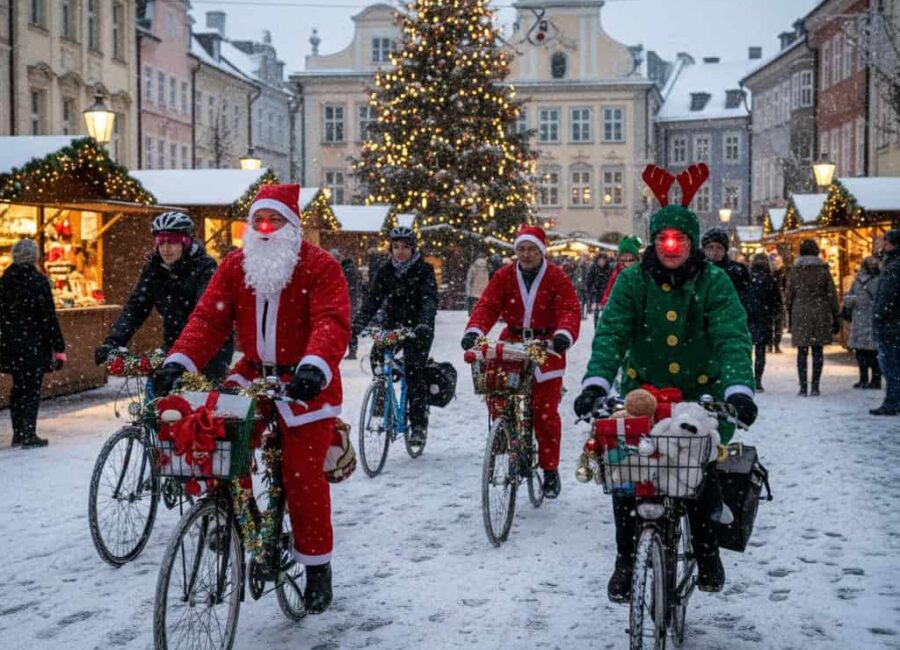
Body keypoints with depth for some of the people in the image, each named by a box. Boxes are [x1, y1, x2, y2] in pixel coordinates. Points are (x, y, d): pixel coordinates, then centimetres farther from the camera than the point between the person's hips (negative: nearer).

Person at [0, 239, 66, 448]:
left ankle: (18, 433, 18)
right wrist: (59, 347, -10)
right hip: (34, 345, -5)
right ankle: (29, 434, 0)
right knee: (32, 389, 1)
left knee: (18, 387, 15)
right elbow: (49, 317, -13)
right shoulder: (38, 280, -13)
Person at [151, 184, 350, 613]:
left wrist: (315, 367, -42)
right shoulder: (235, 266, 4)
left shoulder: (320, 267, -10)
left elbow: (331, 322, -23)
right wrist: (178, 362, -20)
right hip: (254, 375, 5)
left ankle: (317, 566, 14)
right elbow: (208, 317, -5)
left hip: (304, 383, -4)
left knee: (303, 476, -4)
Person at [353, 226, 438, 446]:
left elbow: (430, 300, -19)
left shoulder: (424, 270, -7)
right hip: (392, 325, 4)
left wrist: (424, 324, -38)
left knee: (414, 370, -16)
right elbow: (373, 300, -2)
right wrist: (357, 324, -17)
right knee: (376, 357, -20)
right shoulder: (385, 270, 4)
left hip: (417, 328, -4)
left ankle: (418, 424, -10)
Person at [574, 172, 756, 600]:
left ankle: (707, 553, 19)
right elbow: (611, 333, -12)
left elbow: (732, 338, -17)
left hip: (702, 395, -1)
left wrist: (739, 389, -34)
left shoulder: (714, 282, -6)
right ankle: (626, 561, 10)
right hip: (642, 393, 1)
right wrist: (596, 383, -29)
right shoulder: (632, 281, -3)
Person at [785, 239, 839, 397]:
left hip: (800, 314, 0)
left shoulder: (795, 270, 2)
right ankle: (815, 386, 4)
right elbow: (831, 295, 1)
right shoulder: (823, 270, 0)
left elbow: (789, 296, 5)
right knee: (817, 350, 6)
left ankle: (803, 387, -2)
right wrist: (835, 318, 7)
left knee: (802, 351, 3)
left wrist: (790, 316, 14)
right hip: (820, 314, 0)